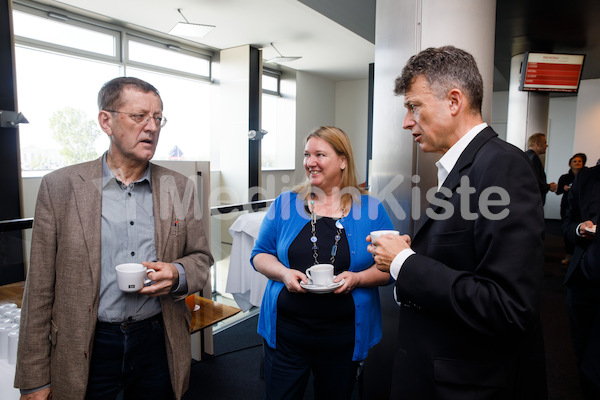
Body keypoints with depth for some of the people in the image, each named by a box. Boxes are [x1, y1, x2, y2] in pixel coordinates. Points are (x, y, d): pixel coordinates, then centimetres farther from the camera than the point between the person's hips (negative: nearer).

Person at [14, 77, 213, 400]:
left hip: (158, 341, 2)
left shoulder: (179, 187, 0)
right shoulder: (60, 186, -6)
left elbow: (201, 258, 6)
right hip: (87, 350, -1)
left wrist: (177, 274, -16)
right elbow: (40, 288, -4)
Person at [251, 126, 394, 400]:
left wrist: (357, 278, -18)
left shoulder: (371, 210, -2)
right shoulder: (285, 203, 0)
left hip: (344, 335, 0)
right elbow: (260, 254, 4)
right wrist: (284, 273, -15)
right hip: (285, 330, 1)